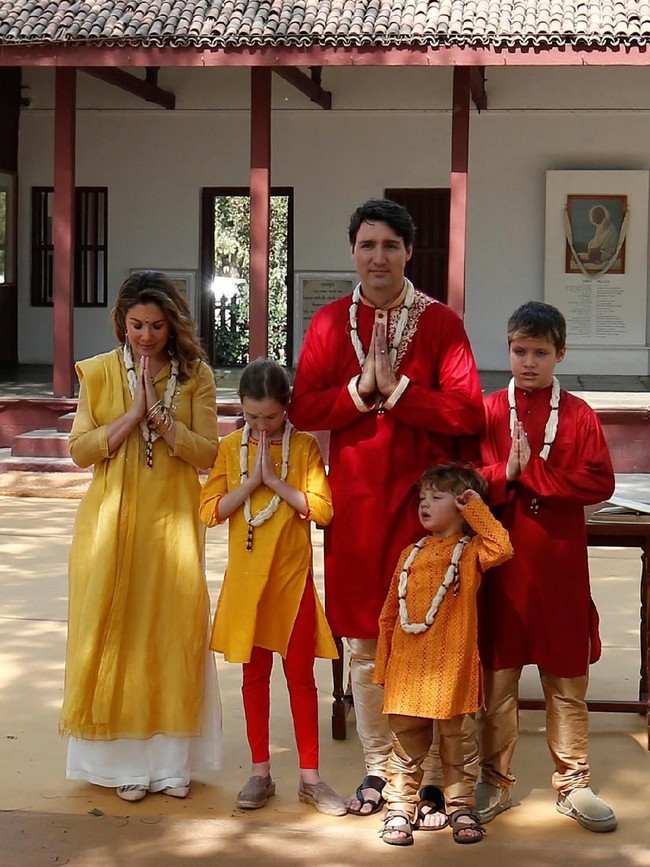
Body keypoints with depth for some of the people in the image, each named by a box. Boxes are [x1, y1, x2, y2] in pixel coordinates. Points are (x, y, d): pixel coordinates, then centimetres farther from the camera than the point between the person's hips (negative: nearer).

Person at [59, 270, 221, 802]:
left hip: (173, 519, 0)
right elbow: (81, 450, -3)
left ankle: (171, 761, 12)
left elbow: (207, 453, -5)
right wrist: (133, 413, -13)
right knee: (114, 630, 1)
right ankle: (124, 761, 12)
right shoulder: (99, 372, 4)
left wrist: (159, 412, -15)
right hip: (113, 519, 0)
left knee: (173, 629, 1)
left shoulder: (196, 376, 2)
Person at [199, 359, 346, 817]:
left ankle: (310, 777, 15)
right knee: (254, 675, 10)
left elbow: (323, 509, -12)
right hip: (246, 579, 2)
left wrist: (276, 481, -18)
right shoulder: (230, 447, 1)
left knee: (301, 675, 6)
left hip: (293, 577, -2)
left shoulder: (304, 446, -4)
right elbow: (210, 511, -5)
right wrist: (252, 481, -15)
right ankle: (261, 772, 21)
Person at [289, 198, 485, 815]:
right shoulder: (330, 322, 7)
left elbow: (467, 411, -9)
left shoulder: (441, 322, 1)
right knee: (364, 641, 7)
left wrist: (397, 389, -14)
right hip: (356, 502, 2)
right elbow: (303, 409, 0)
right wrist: (360, 388, -13)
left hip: (424, 500, -2)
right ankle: (377, 766, 19)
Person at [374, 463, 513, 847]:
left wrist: (476, 509, -13)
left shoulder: (471, 550, 1)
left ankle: (461, 806, 19)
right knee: (406, 738, 8)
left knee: (457, 737, 7)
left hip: (452, 664, -4)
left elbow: (503, 548, -23)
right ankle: (401, 807, 16)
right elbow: (390, 612, 15)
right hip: (407, 666, 4)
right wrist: (383, 661, 13)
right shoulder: (412, 553, 12)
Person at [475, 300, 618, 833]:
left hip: (561, 566, 0)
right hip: (502, 563, 0)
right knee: (497, 675, 8)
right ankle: (495, 783, 20)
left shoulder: (578, 415, 1)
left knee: (567, 679, 8)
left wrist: (531, 473, -16)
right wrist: (505, 472, -20)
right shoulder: (486, 412, 3)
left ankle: (573, 784, 20)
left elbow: (600, 483, -10)